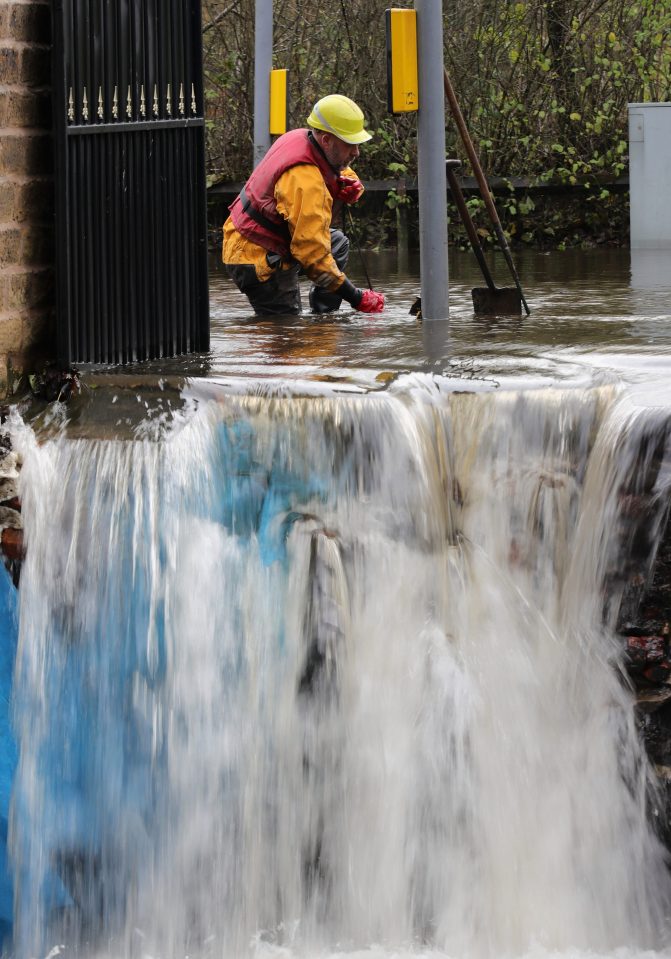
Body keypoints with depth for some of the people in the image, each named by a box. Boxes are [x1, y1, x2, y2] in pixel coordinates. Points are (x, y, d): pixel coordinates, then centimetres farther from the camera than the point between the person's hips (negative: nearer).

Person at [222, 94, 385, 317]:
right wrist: (358, 299, -23)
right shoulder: (305, 180, -29)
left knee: (338, 242, 16)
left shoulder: (300, 138, -2)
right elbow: (313, 254, -29)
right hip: (259, 263, -10)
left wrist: (351, 185, -6)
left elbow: (341, 170, 21)